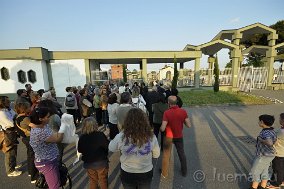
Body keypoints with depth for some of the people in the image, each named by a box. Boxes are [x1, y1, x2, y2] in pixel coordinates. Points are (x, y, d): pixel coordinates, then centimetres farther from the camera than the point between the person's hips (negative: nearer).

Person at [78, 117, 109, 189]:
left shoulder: (82, 138, -14)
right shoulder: (100, 135, -25)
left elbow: (80, 150, 0)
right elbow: (107, 147, -18)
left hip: (88, 163, 3)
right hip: (101, 162, -2)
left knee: (92, 180, 26)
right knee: (103, 180, 21)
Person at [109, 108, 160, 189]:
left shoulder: (121, 137, -26)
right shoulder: (151, 136, -23)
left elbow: (111, 148, -4)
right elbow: (156, 155, -7)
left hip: (127, 174, 0)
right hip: (146, 173, 1)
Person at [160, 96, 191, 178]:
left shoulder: (167, 113, -24)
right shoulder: (183, 111, -14)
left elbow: (162, 129, -25)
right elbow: (189, 125, -8)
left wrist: (161, 127, -3)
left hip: (169, 137, -3)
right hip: (179, 136, 3)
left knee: (166, 155, 16)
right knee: (181, 153, 23)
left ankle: (164, 173, 31)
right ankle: (184, 172, 39)